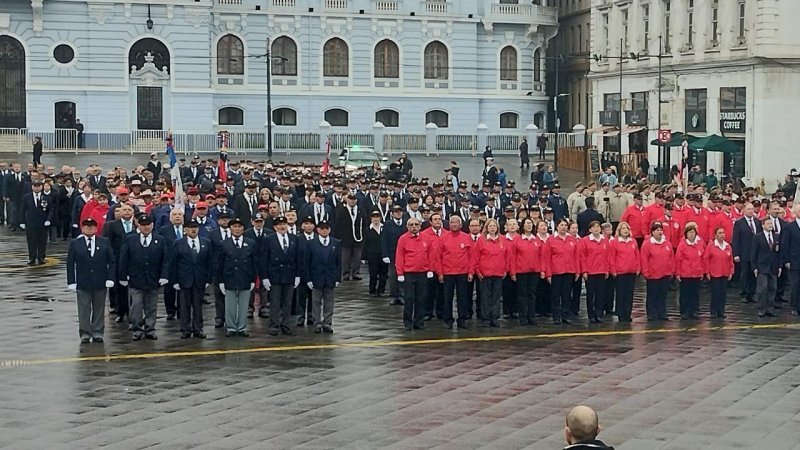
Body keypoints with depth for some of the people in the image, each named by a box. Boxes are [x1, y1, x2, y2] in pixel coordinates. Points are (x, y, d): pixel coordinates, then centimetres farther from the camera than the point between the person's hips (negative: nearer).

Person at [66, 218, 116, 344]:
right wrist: (71, 282, -6)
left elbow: (112, 261, 4)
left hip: (100, 282, 1)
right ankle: (85, 333, 9)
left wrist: (110, 279, -6)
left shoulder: (105, 242, 3)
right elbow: (70, 264, 1)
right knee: (84, 309, 2)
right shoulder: (75, 244, 1)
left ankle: (98, 332, 16)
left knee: (99, 309, 7)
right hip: (82, 283, -1)